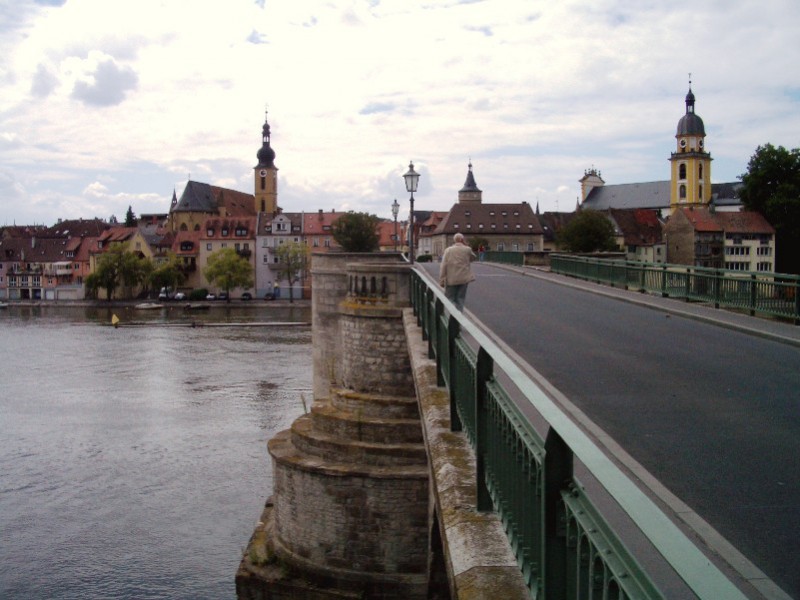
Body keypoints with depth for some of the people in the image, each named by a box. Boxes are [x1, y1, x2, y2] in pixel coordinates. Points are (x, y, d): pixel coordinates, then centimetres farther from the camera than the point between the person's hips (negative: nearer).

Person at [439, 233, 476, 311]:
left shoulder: (448, 250, -3)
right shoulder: (467, 249, -2)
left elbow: (443, 266, -6)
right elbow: (472, 258, 19)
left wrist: (442, 280, -3)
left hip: (451, 280, -1)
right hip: (464, 278, 1)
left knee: (449, 298, 5)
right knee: (460, 299, 9)